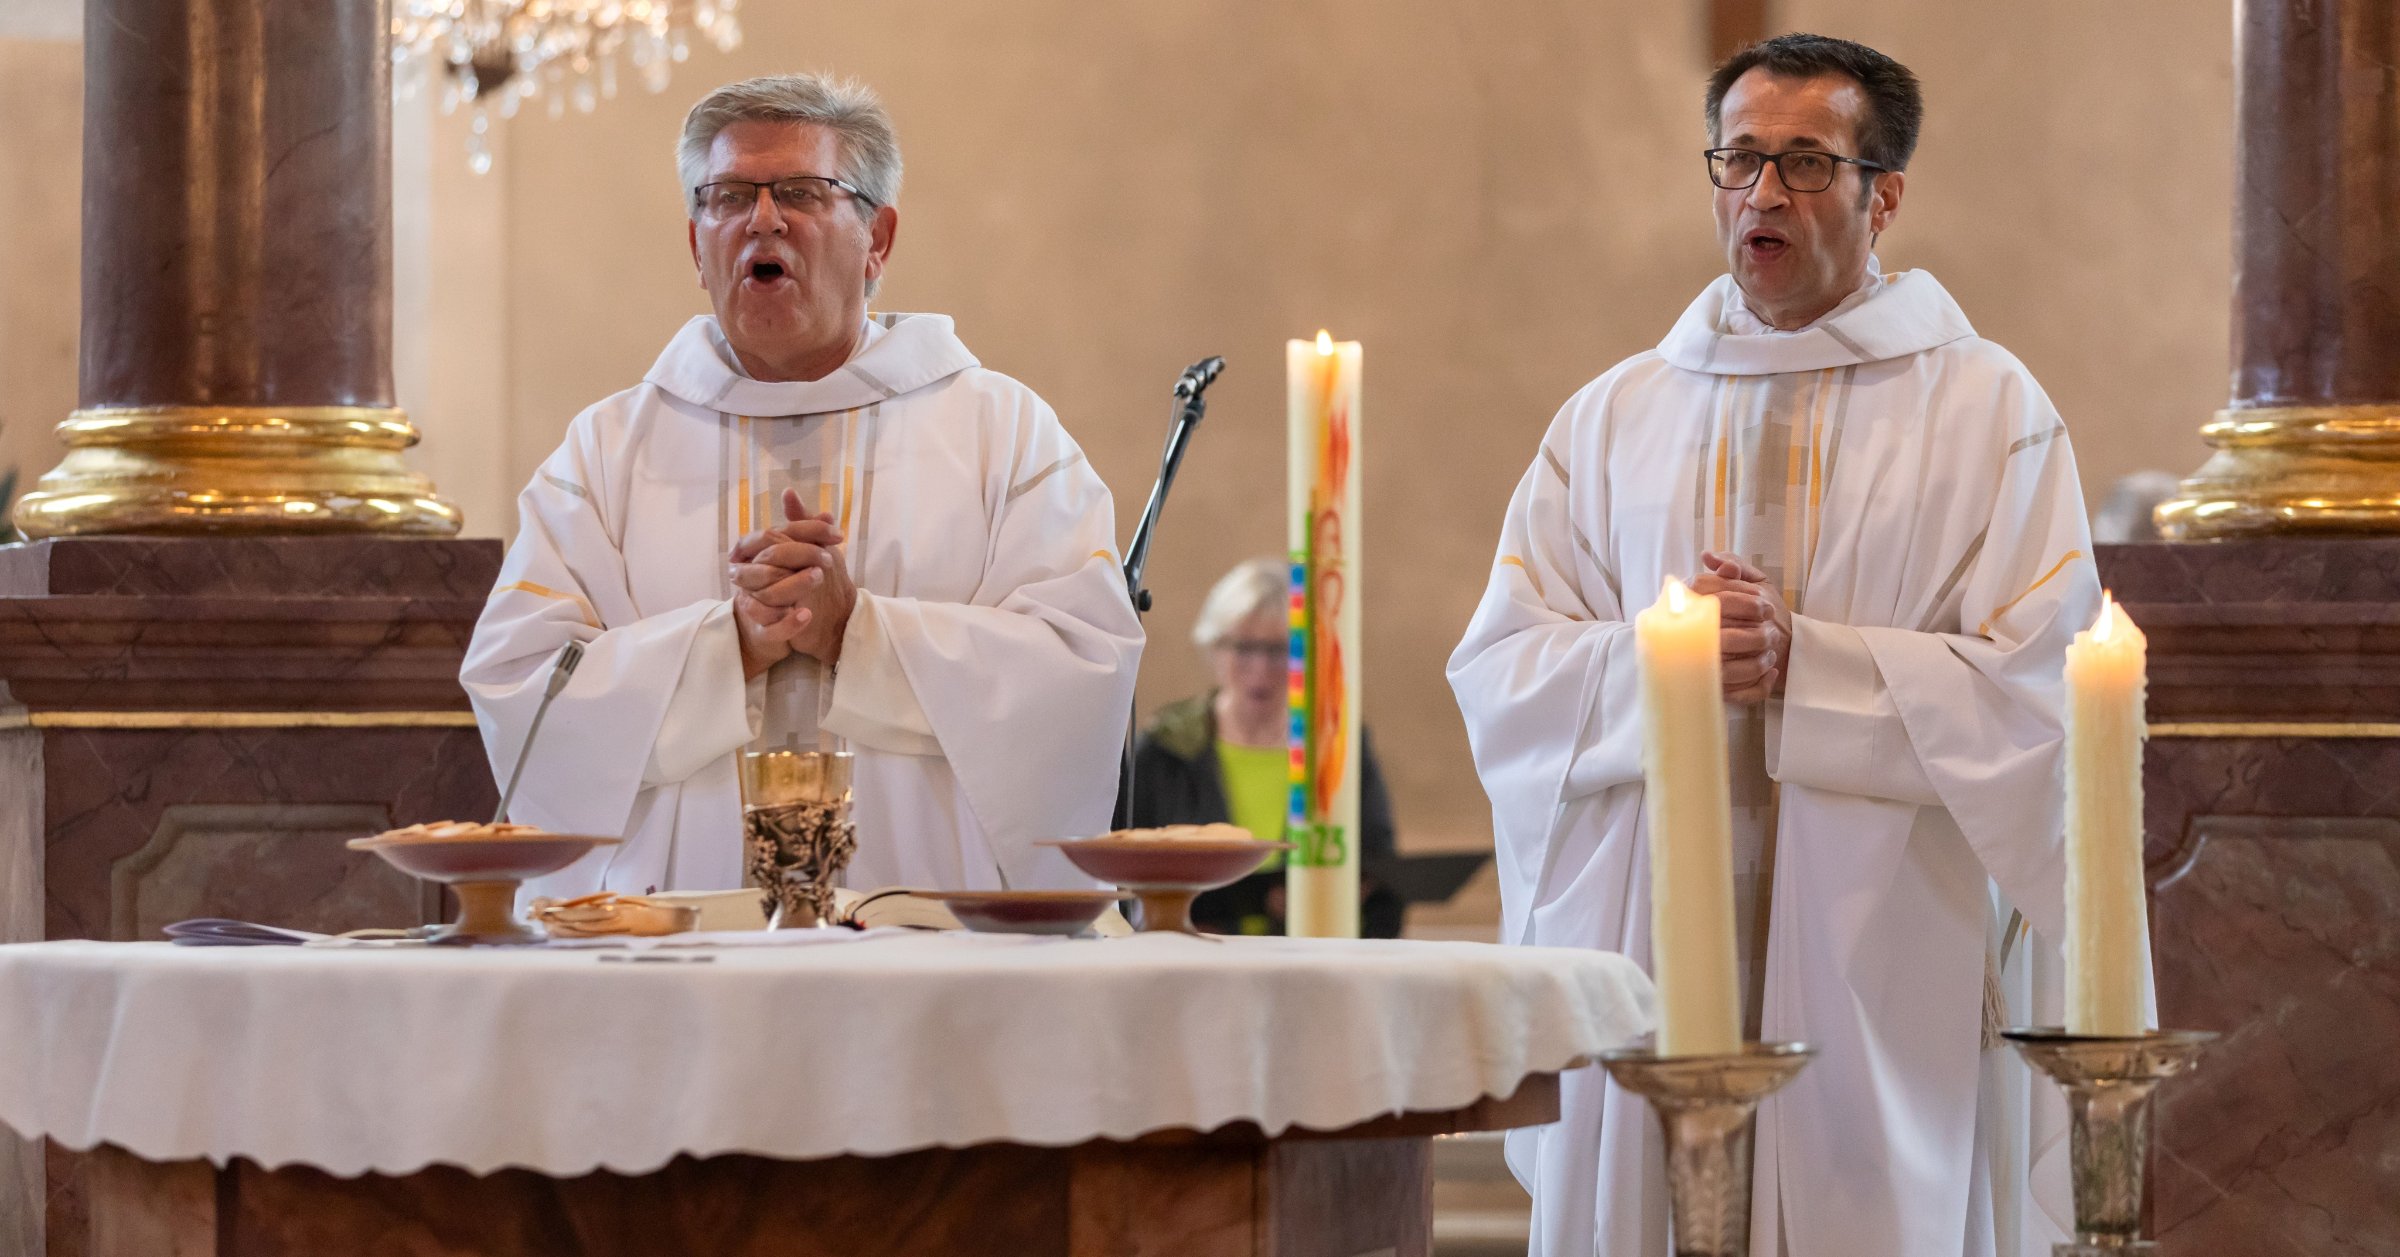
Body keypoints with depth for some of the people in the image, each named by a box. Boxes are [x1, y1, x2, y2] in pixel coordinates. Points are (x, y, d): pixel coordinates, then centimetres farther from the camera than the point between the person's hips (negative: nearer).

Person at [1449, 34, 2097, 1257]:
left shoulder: (1987, 411, 4)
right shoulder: (1613, 418, 13)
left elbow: (2033, 694, -6)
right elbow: (1496, 670, 6)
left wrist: (1801, 664, -15)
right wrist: (1654, 661, -12)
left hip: (1877, 964, -2)